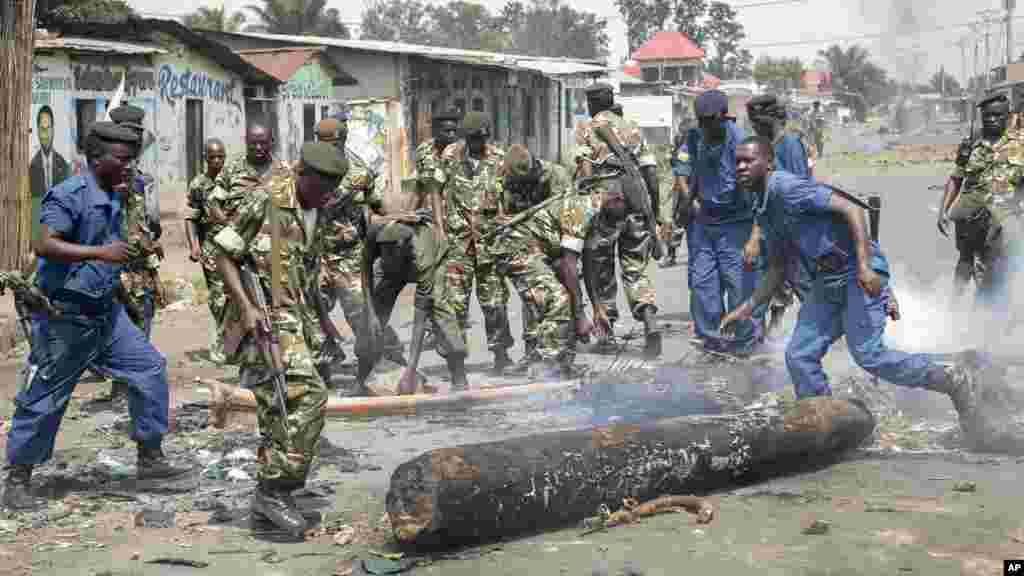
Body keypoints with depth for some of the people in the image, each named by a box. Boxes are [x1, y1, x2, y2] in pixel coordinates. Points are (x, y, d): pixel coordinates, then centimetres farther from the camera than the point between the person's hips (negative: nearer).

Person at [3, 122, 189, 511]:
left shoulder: (113, 198, 9)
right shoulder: (69, 195, -18)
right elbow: (44, 245, -30)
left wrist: (133, 251, 12)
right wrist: (102, 253, -33)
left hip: (105, 311, 8)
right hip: (65, 316, -8)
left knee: (149, 368, 5)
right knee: (45, 399, 1)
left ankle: (150, 457, 15)